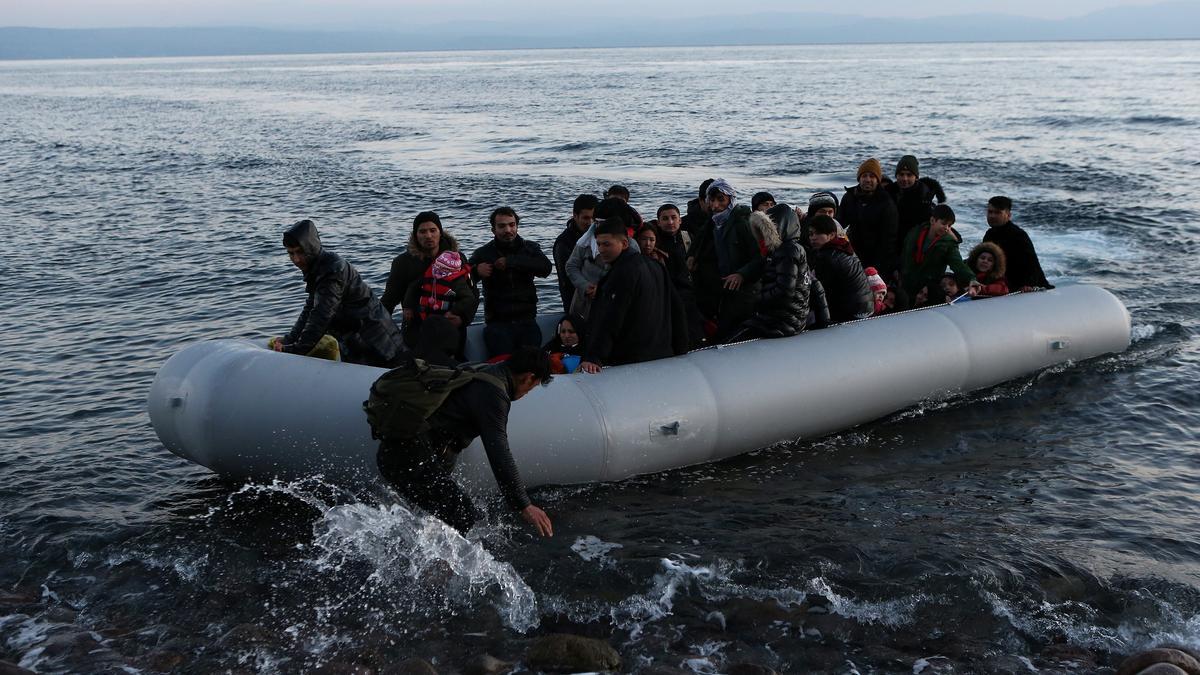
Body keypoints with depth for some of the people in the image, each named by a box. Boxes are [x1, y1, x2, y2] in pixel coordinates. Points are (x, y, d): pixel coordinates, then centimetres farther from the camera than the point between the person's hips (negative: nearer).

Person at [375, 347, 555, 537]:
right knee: (470, 523, -11)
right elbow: (499, 455, -19)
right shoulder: (493, 392, -12)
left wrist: (442, 481, 40)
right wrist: (524, 506, -19)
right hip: (411, 460, -10)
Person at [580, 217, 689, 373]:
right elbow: (677, 310, 19)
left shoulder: (623, 272, -15)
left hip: (630, 361, -9)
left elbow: (609, 320, -24)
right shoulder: (655, 267, 15)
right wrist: (680, 351, 23)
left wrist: (592, 358, -28)